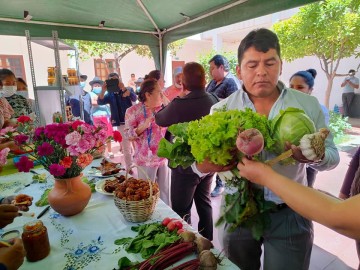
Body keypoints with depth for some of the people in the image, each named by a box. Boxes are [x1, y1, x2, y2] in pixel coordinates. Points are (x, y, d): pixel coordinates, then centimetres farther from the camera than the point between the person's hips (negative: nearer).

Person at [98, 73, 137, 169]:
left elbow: (134, 98, -19)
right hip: (120, 124, 2)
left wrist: (123, 88, -32)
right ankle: (129, 169, 20)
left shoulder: (128, 89, 2)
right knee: (125, 148, 9)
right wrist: (103, 90, -26)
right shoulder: (110, 94, 8)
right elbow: (100, 102, -9)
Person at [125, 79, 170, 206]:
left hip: (164, 157, 4)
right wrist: (144, 126, -25)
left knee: (165, 190, 18)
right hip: (146, 160, -4)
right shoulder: (133, 111, -10)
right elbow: (128, 135, -12)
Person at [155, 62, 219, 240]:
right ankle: (207, 241, 40)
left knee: (181, 211, 12)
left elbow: (159, 120, -8)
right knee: (204, 202, 23)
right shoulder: (215, 101, -9)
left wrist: (170, 104, 10)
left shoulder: (179, 104, -26)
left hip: (185, 165, -6)